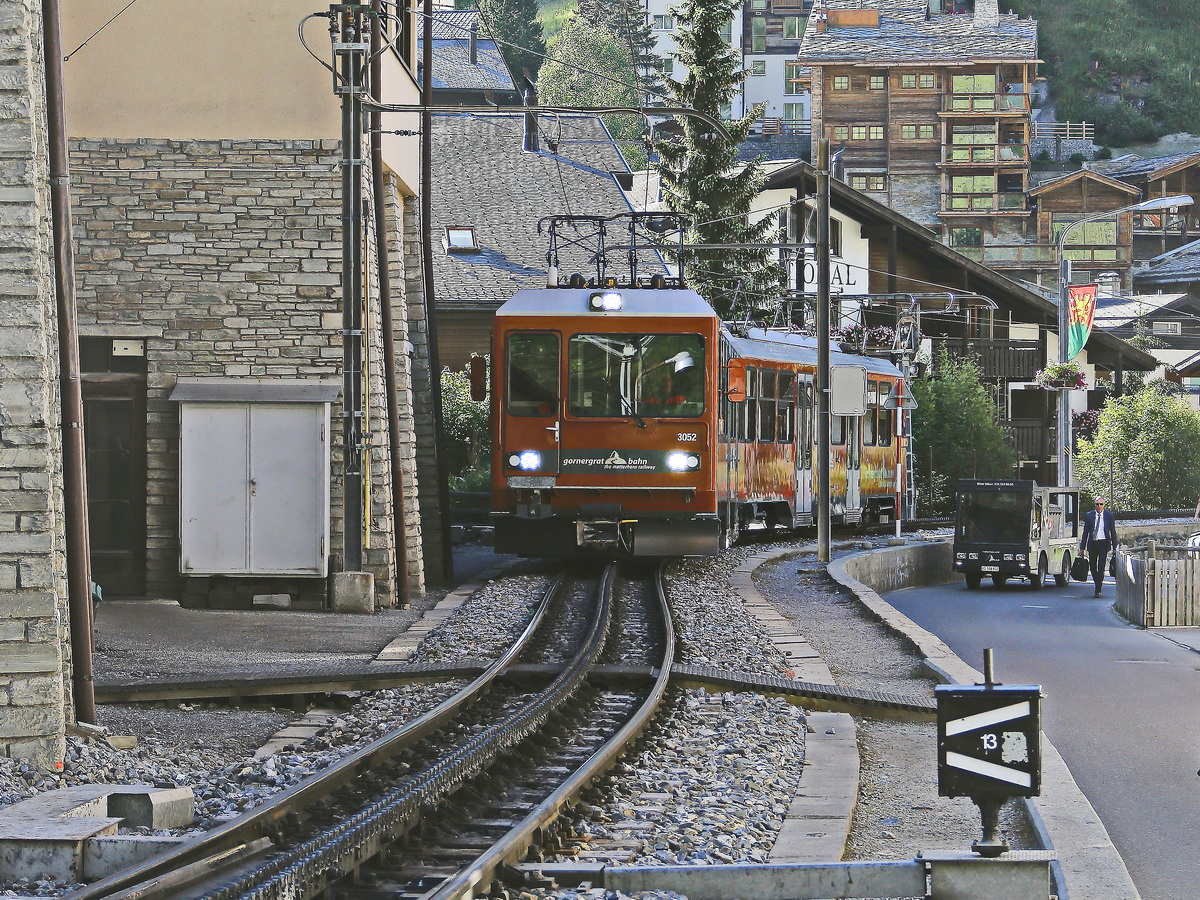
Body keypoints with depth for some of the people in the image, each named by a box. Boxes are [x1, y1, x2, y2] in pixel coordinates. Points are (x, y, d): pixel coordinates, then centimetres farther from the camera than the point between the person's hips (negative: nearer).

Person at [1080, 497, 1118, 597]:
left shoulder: (1109, 516, 3)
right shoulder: (1089, 516, 6)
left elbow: (1113, 532, 5)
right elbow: (1085, 532, 7)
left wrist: (1114, 547, 2)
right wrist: (1082, 547, 4)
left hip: (1103, 544, -2)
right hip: (1092, 544, 2)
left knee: (1101, 567, -11)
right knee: (1093, 567, 7)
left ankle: (1098, 590, -9)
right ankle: (1097, 586, 26)